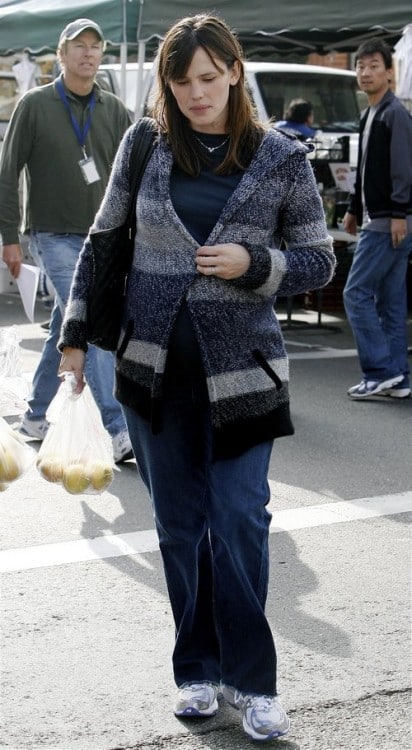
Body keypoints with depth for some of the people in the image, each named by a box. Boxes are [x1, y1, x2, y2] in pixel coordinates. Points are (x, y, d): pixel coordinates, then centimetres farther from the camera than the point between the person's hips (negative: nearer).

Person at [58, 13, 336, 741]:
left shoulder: (281, 158, -2)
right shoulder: (144, 148, 3)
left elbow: (320, 260, 4)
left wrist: (253, 263, -14)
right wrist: (76, 333, 9)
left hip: (240, 368, -2)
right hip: (156, 365, 2)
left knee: (240, 521, -4)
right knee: (179, 524, 9)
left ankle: (250, 679, 11)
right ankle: (198, 669, 22)